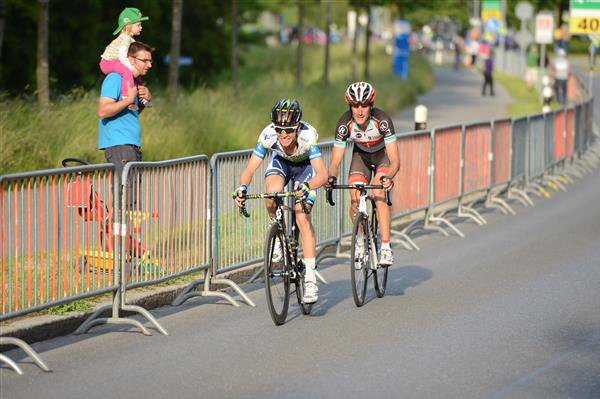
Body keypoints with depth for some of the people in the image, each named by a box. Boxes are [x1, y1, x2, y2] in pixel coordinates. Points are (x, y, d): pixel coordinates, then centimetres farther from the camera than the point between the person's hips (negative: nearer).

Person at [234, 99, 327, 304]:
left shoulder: (307, 135, -38)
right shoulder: (268, 136, -33)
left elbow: (322, 174, -44)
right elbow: (249, 169, -32)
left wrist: (306, 187, -64)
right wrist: (242, 188, -52)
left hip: (305, 167, -2)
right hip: (280, 163, 2)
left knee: (302, 217, -18)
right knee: (273, 191, -33)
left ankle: (310, 279, -15)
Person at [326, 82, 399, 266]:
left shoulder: (382, 120, -35)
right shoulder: (345, 123, -29)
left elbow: (394, 160, -37)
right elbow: (335, 161, -25)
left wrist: (388, 177, -57)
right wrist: (331, 177, -46)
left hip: (383, 154, -3)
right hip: (361, 154, 3)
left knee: (379, 195, -26)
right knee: (354, 199, -15)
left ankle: (386, 248, -25)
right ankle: (361, 240, 10)